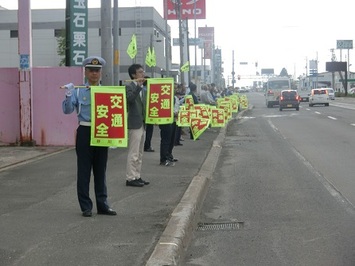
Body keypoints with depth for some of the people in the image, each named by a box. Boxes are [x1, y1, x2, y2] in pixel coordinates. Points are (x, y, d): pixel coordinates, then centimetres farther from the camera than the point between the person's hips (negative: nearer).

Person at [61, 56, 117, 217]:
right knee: (84, 170, 2)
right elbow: (67, 110, -7)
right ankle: (86, 207, 9)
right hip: (85, 132, -2)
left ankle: (102, 204, 18)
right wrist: (68, 95, -21)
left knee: (100, 169, 10)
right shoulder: (78, 91, 0)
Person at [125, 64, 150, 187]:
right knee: (133, 153, -7)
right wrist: (138, 86, -30)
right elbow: (130, 98, -28)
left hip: (142, 124, 9)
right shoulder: (129, 86, -9)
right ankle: (130, 178, -2)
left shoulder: (142, 88, 17)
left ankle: (137, 177, 20)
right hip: (134, 124, -9)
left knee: (139, 154, 13)